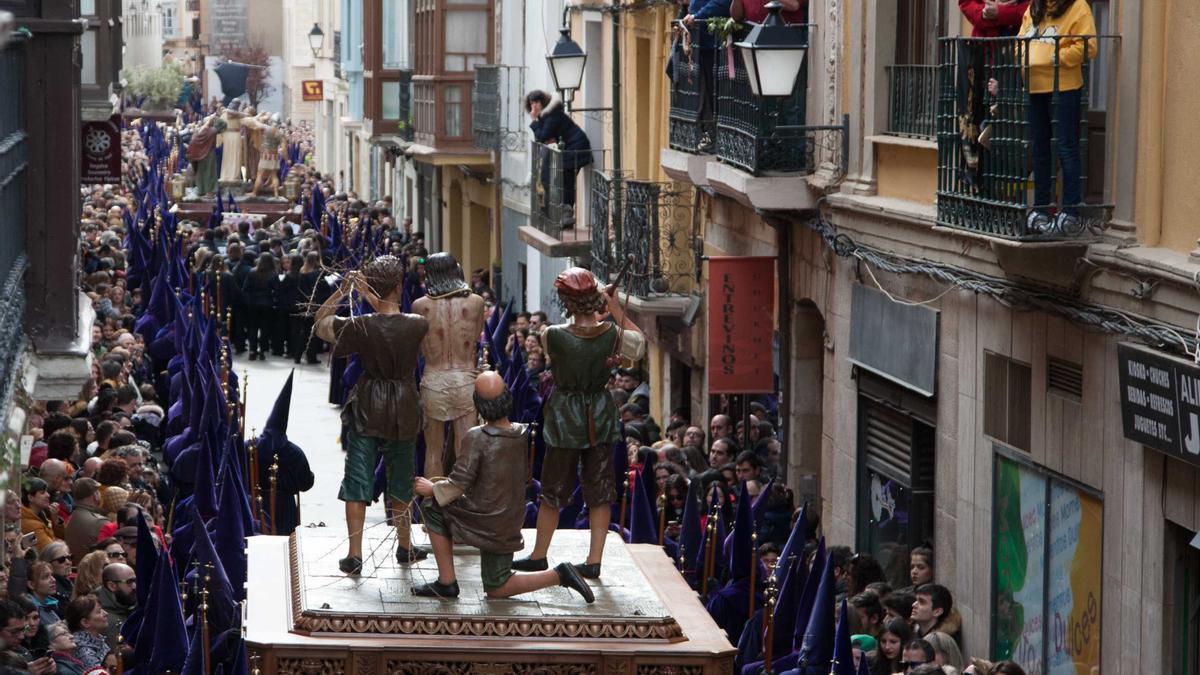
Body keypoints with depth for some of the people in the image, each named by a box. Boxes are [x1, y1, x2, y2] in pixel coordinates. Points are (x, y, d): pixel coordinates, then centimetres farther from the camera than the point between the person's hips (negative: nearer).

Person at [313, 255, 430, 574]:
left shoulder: (361, 326, -15)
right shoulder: (416, 325, -13)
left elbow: (319, 324, 0)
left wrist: (341, 291, -5)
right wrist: (374, 298, 2)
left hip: (367, 411, -1)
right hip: (403, 413, 1)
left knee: (357, 481, 4)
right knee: (400, 481, 18)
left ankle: (354, 555, 2)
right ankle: (404, 546, 29)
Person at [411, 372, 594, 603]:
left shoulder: (476, 438, -20)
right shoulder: (522, 434, -1)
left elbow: (458, 484, -20)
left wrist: (433, 489, 1)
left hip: (484, 521, -6)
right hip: (511, 521, 6)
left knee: (434, 509, 16)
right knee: (496, 589, 20)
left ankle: (447, 583, 10)